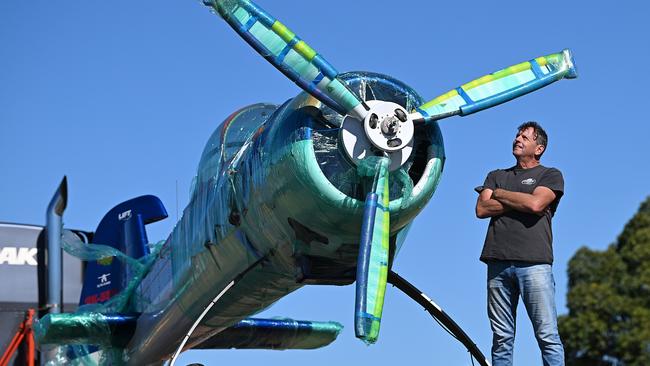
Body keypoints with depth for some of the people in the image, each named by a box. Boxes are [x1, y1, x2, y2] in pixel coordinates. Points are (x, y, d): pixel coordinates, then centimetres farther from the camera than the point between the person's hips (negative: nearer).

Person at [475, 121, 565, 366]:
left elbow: (535, 204, -6)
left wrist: (499, 194, 7)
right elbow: (481, 209, 8)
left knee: (547, 336, -9)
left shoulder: (551, 175, 13)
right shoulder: (496, 176, 25)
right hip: (498, 263, 4)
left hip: (534, 263, -4)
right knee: (502, 338, 2)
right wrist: (520, 201, 1)